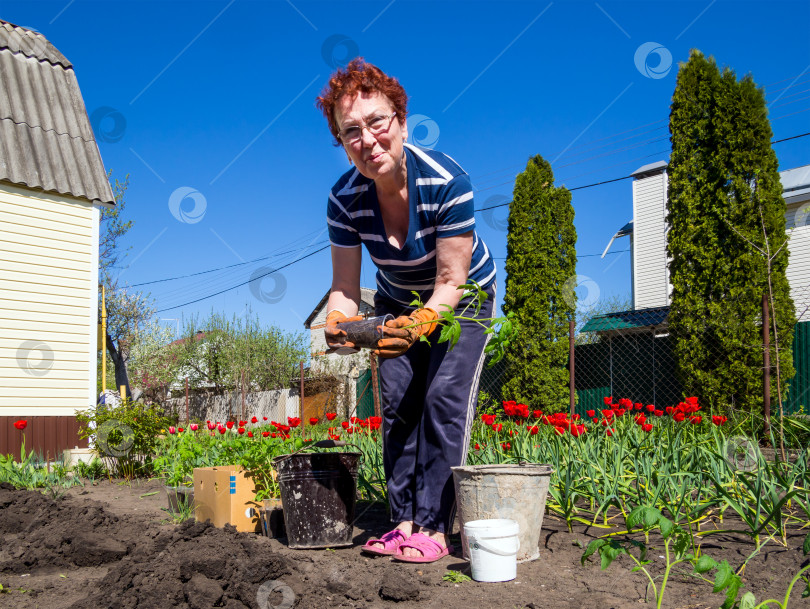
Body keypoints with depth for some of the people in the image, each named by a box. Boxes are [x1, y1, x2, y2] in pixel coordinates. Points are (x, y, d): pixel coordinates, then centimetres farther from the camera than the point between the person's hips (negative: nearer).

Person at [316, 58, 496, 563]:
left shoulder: (447, 182, -33)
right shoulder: (345, 199, -21)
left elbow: (451, 283, -30)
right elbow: (345, 288, -16)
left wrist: (419, 323, -49)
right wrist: (338, 323, -38)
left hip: (462, 300, -4)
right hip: (398, 302, 4)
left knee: (446, 398, -16)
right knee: (398, 404, -2)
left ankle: (434, 527, -12)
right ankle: (405, 521, 6)